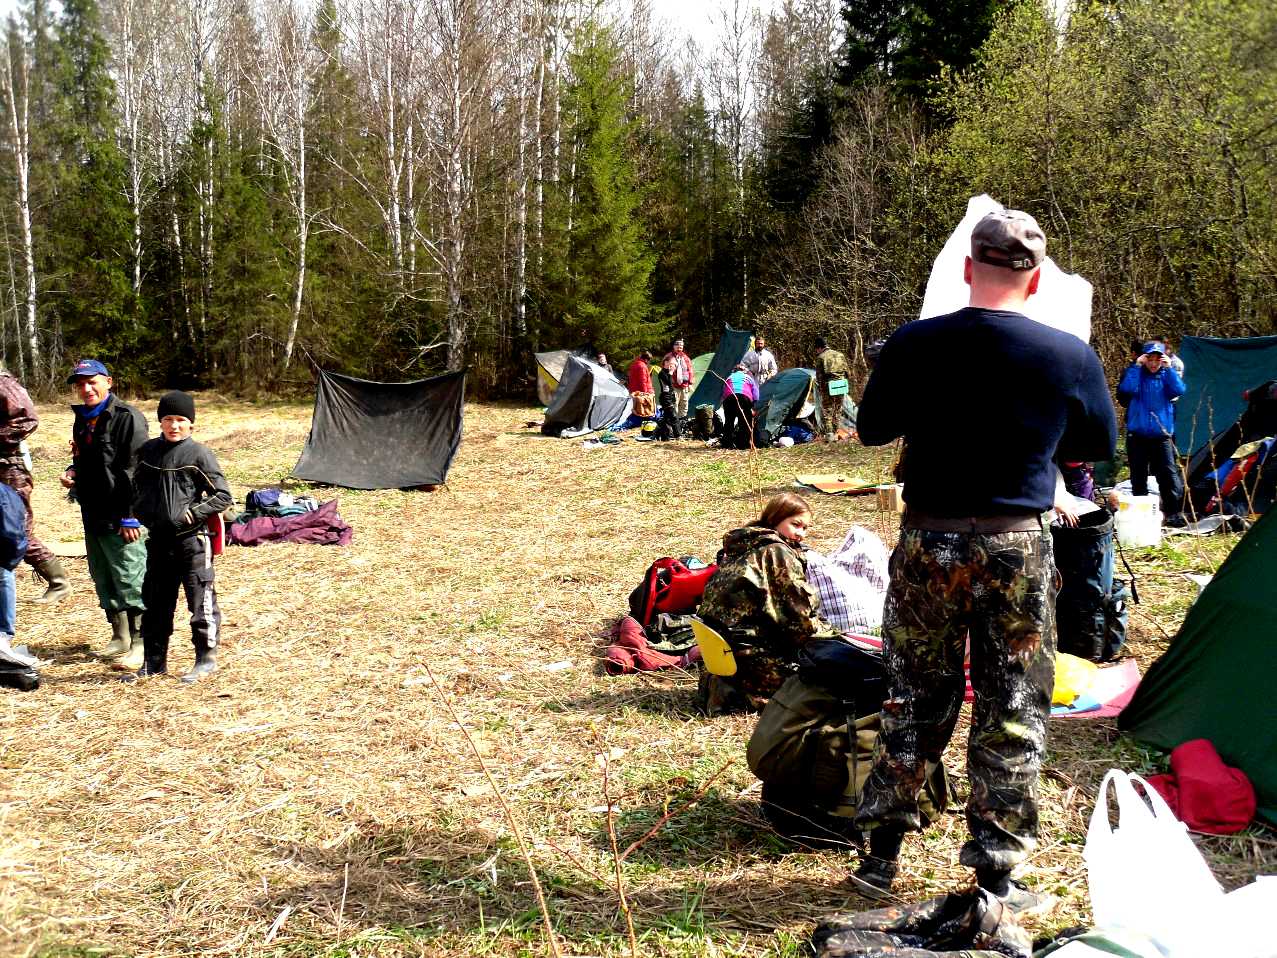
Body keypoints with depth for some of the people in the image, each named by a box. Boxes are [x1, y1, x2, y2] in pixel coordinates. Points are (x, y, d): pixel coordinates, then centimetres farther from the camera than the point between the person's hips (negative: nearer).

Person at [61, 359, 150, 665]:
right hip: (92, 514, 9)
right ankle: (120, 638, 27)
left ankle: (141, 643, 1)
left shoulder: (127, 418, -12)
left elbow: (136, 470, -16)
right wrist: (73, 472, 6)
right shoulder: (82, 419, 15)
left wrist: (130, 516, -19)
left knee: (130, 580, -6)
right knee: (103, 579, 15)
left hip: (120, 516, -9)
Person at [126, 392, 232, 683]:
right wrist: (142, 515, 9)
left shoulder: (199, 454, -7)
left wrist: (193, 514, -14)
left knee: (200, 599, -1)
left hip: (192, 539, -6)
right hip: (158, 539, 6)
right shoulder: (148, 452, 8)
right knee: (155, 601, 13)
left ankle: (206, 659, 10)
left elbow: (222, 495, -7)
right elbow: (139, 489, 23)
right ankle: (154, 661, 25)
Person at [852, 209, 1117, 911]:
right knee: (1012, 711, 10)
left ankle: (880, 854, 22)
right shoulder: (1070, 356, -8)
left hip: (928, 543, 1)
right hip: (1018, 549, -1)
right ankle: (995, 874, 18)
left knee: (913, 697, 14)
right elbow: (1099, 445, 8)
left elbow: (870, 429, 7)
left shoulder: (911, 345, -8)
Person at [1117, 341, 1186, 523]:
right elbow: (1125, 389, -19)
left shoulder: (1166, 376, 6)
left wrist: (1169, 368, -16)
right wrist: (1136, 366, -18)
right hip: (1137, 435, 0)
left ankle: (1173, 512, -7)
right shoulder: (1136, 373, 2)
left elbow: (1179, 390, -12)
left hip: (1162, 435, 0)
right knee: (1139, 476, 7)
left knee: (1168, 473, -9)